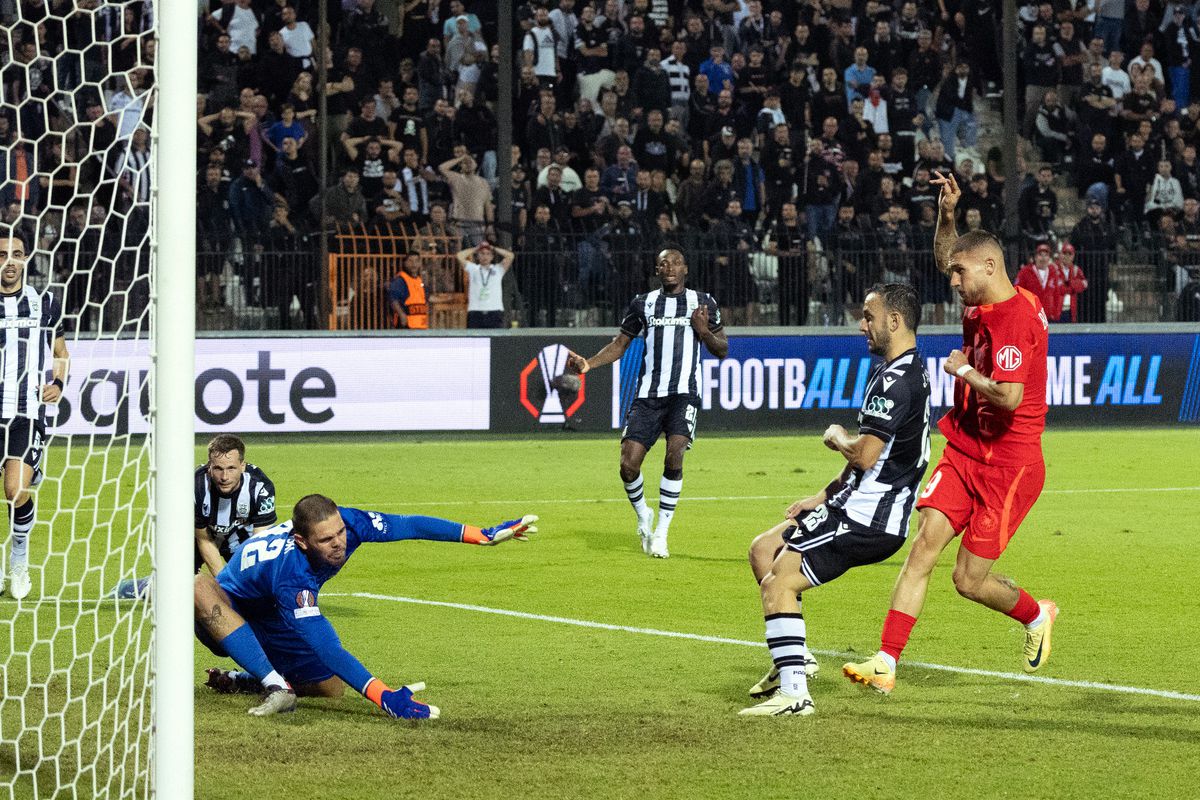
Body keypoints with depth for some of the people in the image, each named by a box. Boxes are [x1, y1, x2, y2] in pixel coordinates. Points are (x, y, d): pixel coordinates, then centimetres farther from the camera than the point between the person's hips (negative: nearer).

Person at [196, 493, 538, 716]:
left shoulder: (345, 523, -27)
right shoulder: (291, 578, -44)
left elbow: (409, 526, -14)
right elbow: (328, 649, -48)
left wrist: (484, 535, -15)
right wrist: (385, 698, -56)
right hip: (230, 614, -7)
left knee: (333, 687, 0)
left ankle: (246, 679, 19)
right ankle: (276, 687, -39)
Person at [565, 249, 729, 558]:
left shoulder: (703, 303, 9)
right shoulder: (643, 303, 13)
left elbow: (722, 350, 12)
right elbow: (620, 343, 17)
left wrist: (704, 331, -8)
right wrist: (588, 363, 2)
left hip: (683, 393, -2)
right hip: (648, 394, 2)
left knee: (674, 456, -23)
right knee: (628, 464, -10)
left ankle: (661, 532, -9)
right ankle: (643, 517, 20)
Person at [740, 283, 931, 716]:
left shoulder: (896, 382, -19)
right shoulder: (910, 372, 16)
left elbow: (864, 455, -25)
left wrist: (837, 438, -2)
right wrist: (823, 496, 19)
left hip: (867, 518, -11)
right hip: (863, 506, 11)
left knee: (778, 582, -15)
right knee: (763, 548, 18)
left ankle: (794, 692, -16)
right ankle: (794, 658, 19)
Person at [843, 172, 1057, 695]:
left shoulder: (1016, 318, -20)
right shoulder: (981, 306, 8)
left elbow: (1009, 396, -30)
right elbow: (945, 259, 27)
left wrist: (963, 370, -13)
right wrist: (947, 214, 9)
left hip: (1008, 463, -8)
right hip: (964, 452, 8)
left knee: (969, 581, -2)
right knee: (924, 545, -7)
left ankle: (1037, 616, 30)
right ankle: (886, 663, -12)